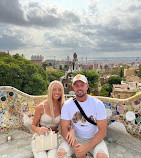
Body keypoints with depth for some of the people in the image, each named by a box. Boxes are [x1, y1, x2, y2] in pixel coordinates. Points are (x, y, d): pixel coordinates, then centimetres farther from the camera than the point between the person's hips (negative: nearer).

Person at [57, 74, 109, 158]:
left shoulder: (98, 104, -12)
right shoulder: (67, 105, -7)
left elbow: (103, 131, -13)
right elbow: (64, 129, -7)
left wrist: (86, 148, -23)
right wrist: (75, 145, -24)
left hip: (94, 139, -1)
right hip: (75, 138, 1)